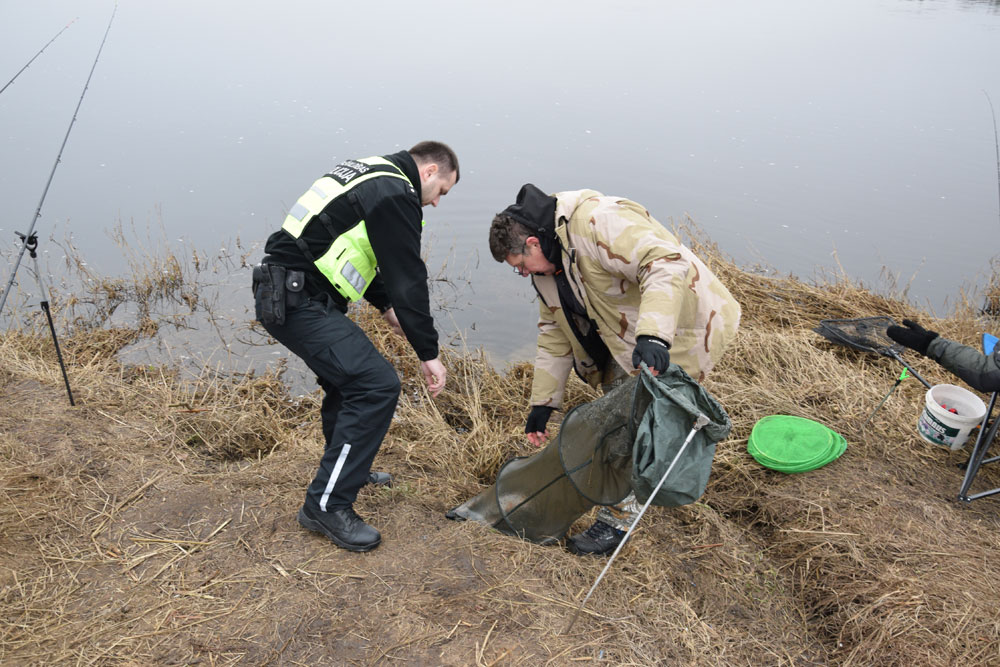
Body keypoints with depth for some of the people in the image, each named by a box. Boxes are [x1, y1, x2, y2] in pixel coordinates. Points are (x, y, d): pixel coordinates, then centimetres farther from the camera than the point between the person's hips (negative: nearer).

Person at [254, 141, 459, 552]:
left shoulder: (371, 175, 20)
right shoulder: (396, 195, -11)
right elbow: (409, 278, -14)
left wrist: (386, 306, 28)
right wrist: (429, 354, -9)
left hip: (281, 294, 11)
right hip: (299, 302, -11)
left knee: (348, 371, 25)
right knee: (376, 384, -15)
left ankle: (350, 469, 42)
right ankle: (327, 505, -8)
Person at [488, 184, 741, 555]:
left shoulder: (599, 222, -27)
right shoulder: (549, 263, 5)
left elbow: (667, 264, -36)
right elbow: (555, 331, 10)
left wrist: (653, 335, -48)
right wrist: (542, 403, 10)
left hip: (679, 329, -10)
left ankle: (618, 520, 7)